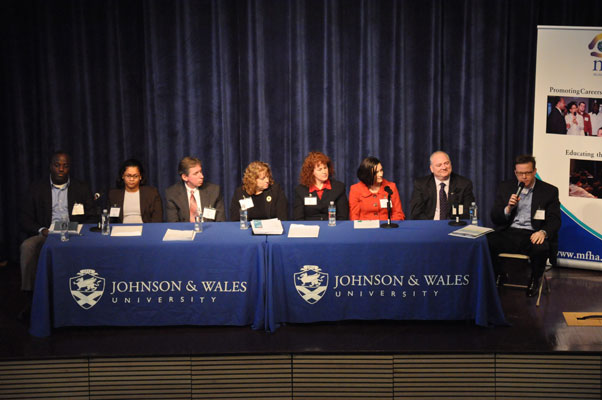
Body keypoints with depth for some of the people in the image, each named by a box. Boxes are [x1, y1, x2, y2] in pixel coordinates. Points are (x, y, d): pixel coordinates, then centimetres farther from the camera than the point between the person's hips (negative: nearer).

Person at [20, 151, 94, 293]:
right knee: (27, 246, -32)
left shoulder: (82, 189, 14)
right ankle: (31, 291, -26)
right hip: (45, 236, 0)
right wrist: (41, 230, -12)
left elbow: (91, 218, 11)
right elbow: (25, 220, 8)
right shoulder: (37, 188, 13)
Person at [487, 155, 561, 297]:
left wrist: (543, 232, -22)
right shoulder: (505, 188, 13)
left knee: (541, 248, -37)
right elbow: (494, 218, 11)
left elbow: (554, 220, 1)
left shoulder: (549, 191, 7)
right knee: (486, 242, -30)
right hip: (508, 233, 2)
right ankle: (498, 275, 0)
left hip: (531, 235, -1)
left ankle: (534, 280, -3)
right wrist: (508, 208, -11)